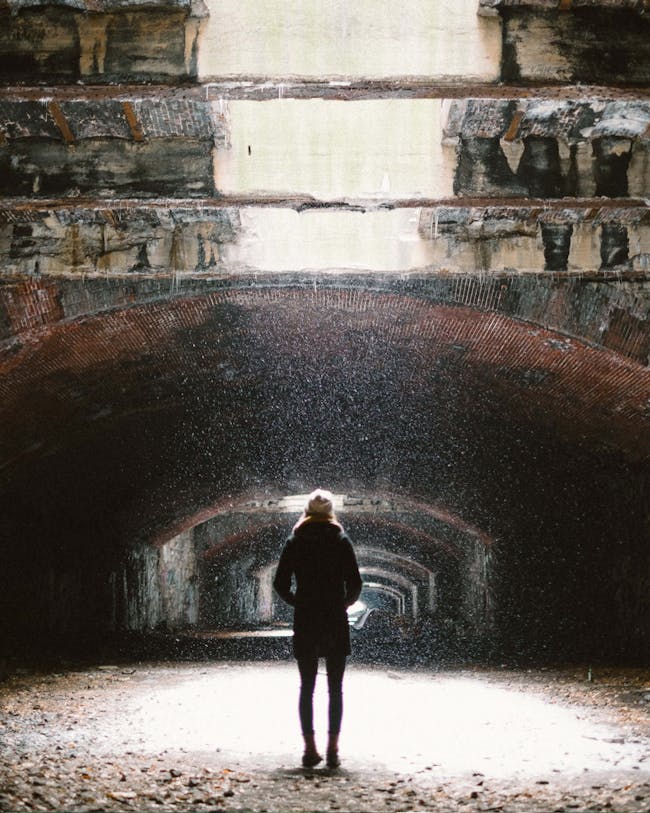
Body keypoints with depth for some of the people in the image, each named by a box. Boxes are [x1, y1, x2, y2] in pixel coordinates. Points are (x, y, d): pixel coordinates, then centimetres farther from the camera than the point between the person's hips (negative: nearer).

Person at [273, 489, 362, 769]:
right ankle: (333, 749, 0)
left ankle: (310, 748, 3)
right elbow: (355, 583, -6)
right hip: (335, 621, -1)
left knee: (306, 686, 7)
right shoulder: (341, 541, -2)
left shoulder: (295, 542, 2)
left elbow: (280, 583, -1)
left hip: (304, 621, 1)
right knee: (335, 687, 4)